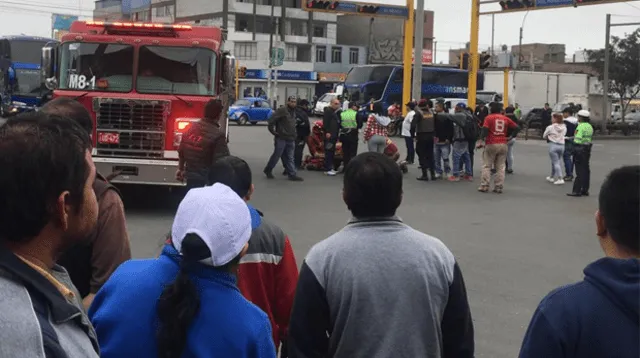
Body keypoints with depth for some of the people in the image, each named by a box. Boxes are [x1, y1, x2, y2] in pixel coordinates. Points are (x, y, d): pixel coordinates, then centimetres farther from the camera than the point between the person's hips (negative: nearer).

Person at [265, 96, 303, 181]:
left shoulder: (293, 111, 15)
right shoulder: (282, 110, -13)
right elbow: (271, 120, -18)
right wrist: (273, 131, -14)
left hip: (291, 139, 7)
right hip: (281, 138, -7)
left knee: (289, 158, 7)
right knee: (276, 155, 2)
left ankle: (292, 175, 7)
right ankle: (268, 170, 19)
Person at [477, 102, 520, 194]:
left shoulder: (489, 117, -4)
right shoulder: (505, 119, 9)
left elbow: (485, 129, -17)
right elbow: (517, 127, 8)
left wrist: (482, 137, -5)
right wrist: (511, 137, 11)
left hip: (491, 144, -4)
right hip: (503, 144, 4)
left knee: (486, 166, 5)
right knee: (500, 167, 9)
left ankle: (484, 186, 1)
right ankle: (499, 187, 7)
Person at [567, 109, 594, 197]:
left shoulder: (580, 126, -16)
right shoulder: (590, 127, 13)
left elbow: (577, 140, -22)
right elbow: (591, 138, 13)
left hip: (580, 148, -8)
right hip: (587, 149, 9)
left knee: (579, 171, -7)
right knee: (586, 170, 11)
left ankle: (577, 191, -6)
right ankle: (585, 190, 16)